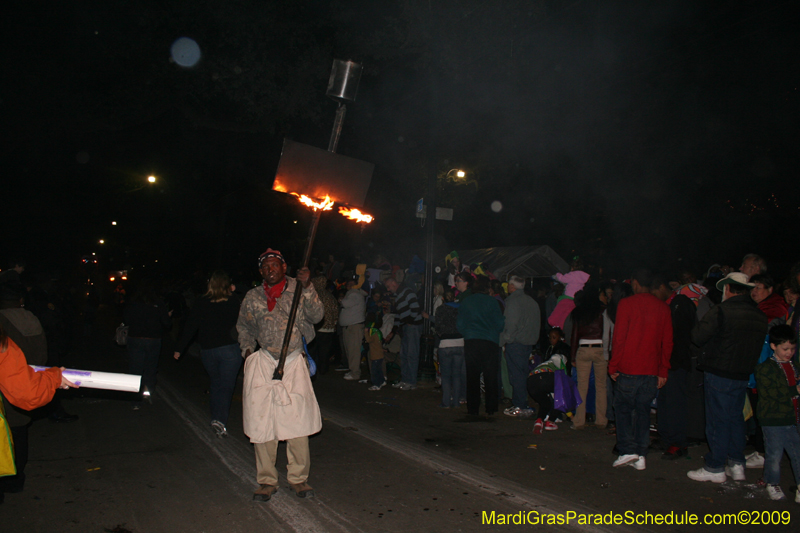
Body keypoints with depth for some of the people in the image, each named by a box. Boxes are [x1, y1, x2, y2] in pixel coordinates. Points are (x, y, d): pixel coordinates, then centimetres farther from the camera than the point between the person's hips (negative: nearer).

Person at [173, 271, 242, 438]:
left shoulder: (202, 304, 0)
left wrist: (179, 348, 10)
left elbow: (190, 328, 1)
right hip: (229, 348, -2)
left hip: (207, 350, 3)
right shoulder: (234, 302, -3)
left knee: (216, 383, 20)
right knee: (226, 385, -1)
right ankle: (220, 419, -17)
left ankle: (216, 418, 20)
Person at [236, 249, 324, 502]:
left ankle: (298, 478, 13)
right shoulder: (253, 297, 9)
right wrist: (247, 349, 9)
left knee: (297, 421, -3)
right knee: (262, 422, 2)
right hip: (263, 365, 2)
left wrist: (307, 288, -21)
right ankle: (267, 481, 16)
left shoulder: (298, 289, 3)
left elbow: (317, 315, -10)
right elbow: (243, 326, 23)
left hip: (294, 363, -2)